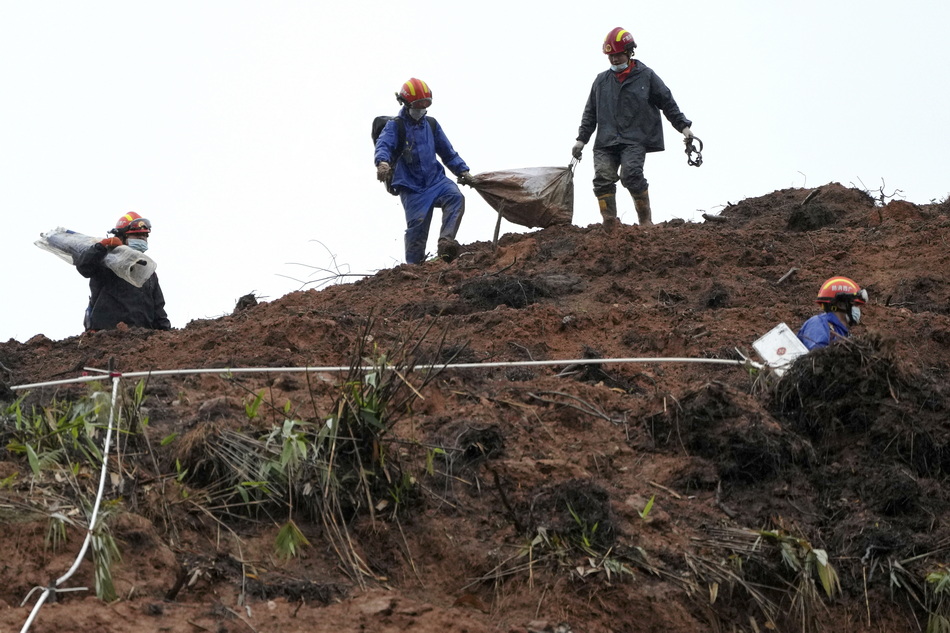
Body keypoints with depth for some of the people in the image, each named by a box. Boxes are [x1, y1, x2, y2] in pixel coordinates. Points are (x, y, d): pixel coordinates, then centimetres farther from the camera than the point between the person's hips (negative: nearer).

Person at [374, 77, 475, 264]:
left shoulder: (431, 124, 14)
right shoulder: (395, 126, -1)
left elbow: (447, 151, 20)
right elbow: (383, 144, -20)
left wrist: (462, 170, 11)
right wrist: (382, 162, -42)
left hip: (435, 179, 4)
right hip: (412, 186, -4)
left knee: (456, 198, -24)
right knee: (417, 223, -10)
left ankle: (445, 242, -31)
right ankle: (414, 265, 3)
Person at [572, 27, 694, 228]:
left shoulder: (646, 76, 8)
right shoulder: (601, 81, 18)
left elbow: (668, 103, 11)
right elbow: (590, 112, 23)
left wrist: (683, 126, 3)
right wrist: (582, 138, 17)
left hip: (635, 140, -4)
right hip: (605, 143, 4)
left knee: (631, 174, -25)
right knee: (602, 179, -13)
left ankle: (645, 219, -10)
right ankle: (610, 223, -6)